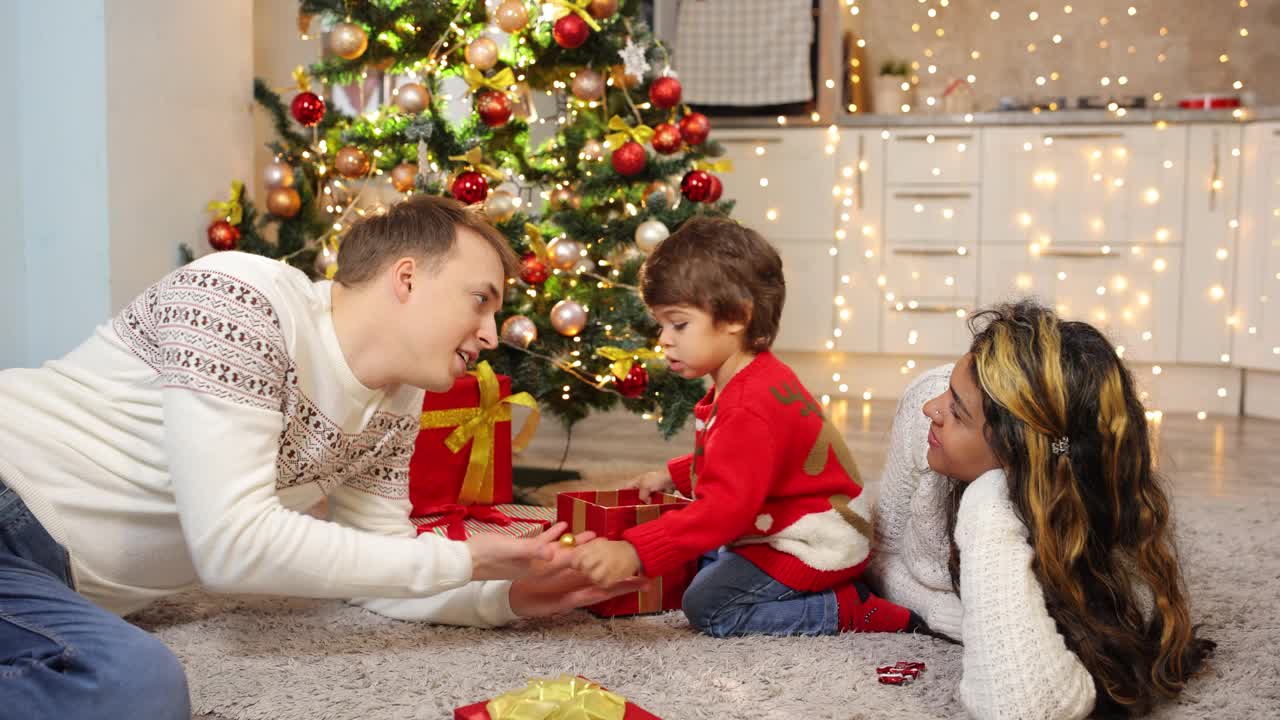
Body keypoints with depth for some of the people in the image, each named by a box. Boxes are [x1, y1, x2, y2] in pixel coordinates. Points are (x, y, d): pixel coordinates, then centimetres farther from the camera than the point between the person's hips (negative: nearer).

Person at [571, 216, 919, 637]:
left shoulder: (749, 410, -31)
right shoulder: (751, 381, 4)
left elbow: (727, 508, -40)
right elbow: (734, 461, 23)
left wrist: (635, 552, -47)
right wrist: (672, 476, 17)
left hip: (818, 546, -11)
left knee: (707, 606, -13)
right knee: (702, 562, 22)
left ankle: (848, 610, -7)